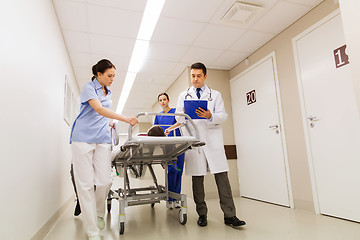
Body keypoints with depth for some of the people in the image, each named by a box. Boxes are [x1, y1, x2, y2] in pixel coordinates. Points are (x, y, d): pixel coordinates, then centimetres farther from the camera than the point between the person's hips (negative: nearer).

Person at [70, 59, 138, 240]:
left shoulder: (107, 92, 19)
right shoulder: (88, 87, -3)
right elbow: (99, 109, -20)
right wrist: (125, 119, -26)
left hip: (102, 139, 6)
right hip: (83, 137, -5)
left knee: (104, 181, -3)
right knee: (85, 183, -4)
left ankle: (99, 214, 24)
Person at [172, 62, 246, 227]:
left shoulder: (215, 95, 13)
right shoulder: (183, 96, 16)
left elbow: (223, 116, 3)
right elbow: (178, 118, 10)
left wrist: (210, 116, -18)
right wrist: (183, 113, -14)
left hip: (213, 140, -1)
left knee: (222, 176, -5)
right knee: (197, 178, 5)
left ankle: (229, 215, 2)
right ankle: (202, 214, 17)